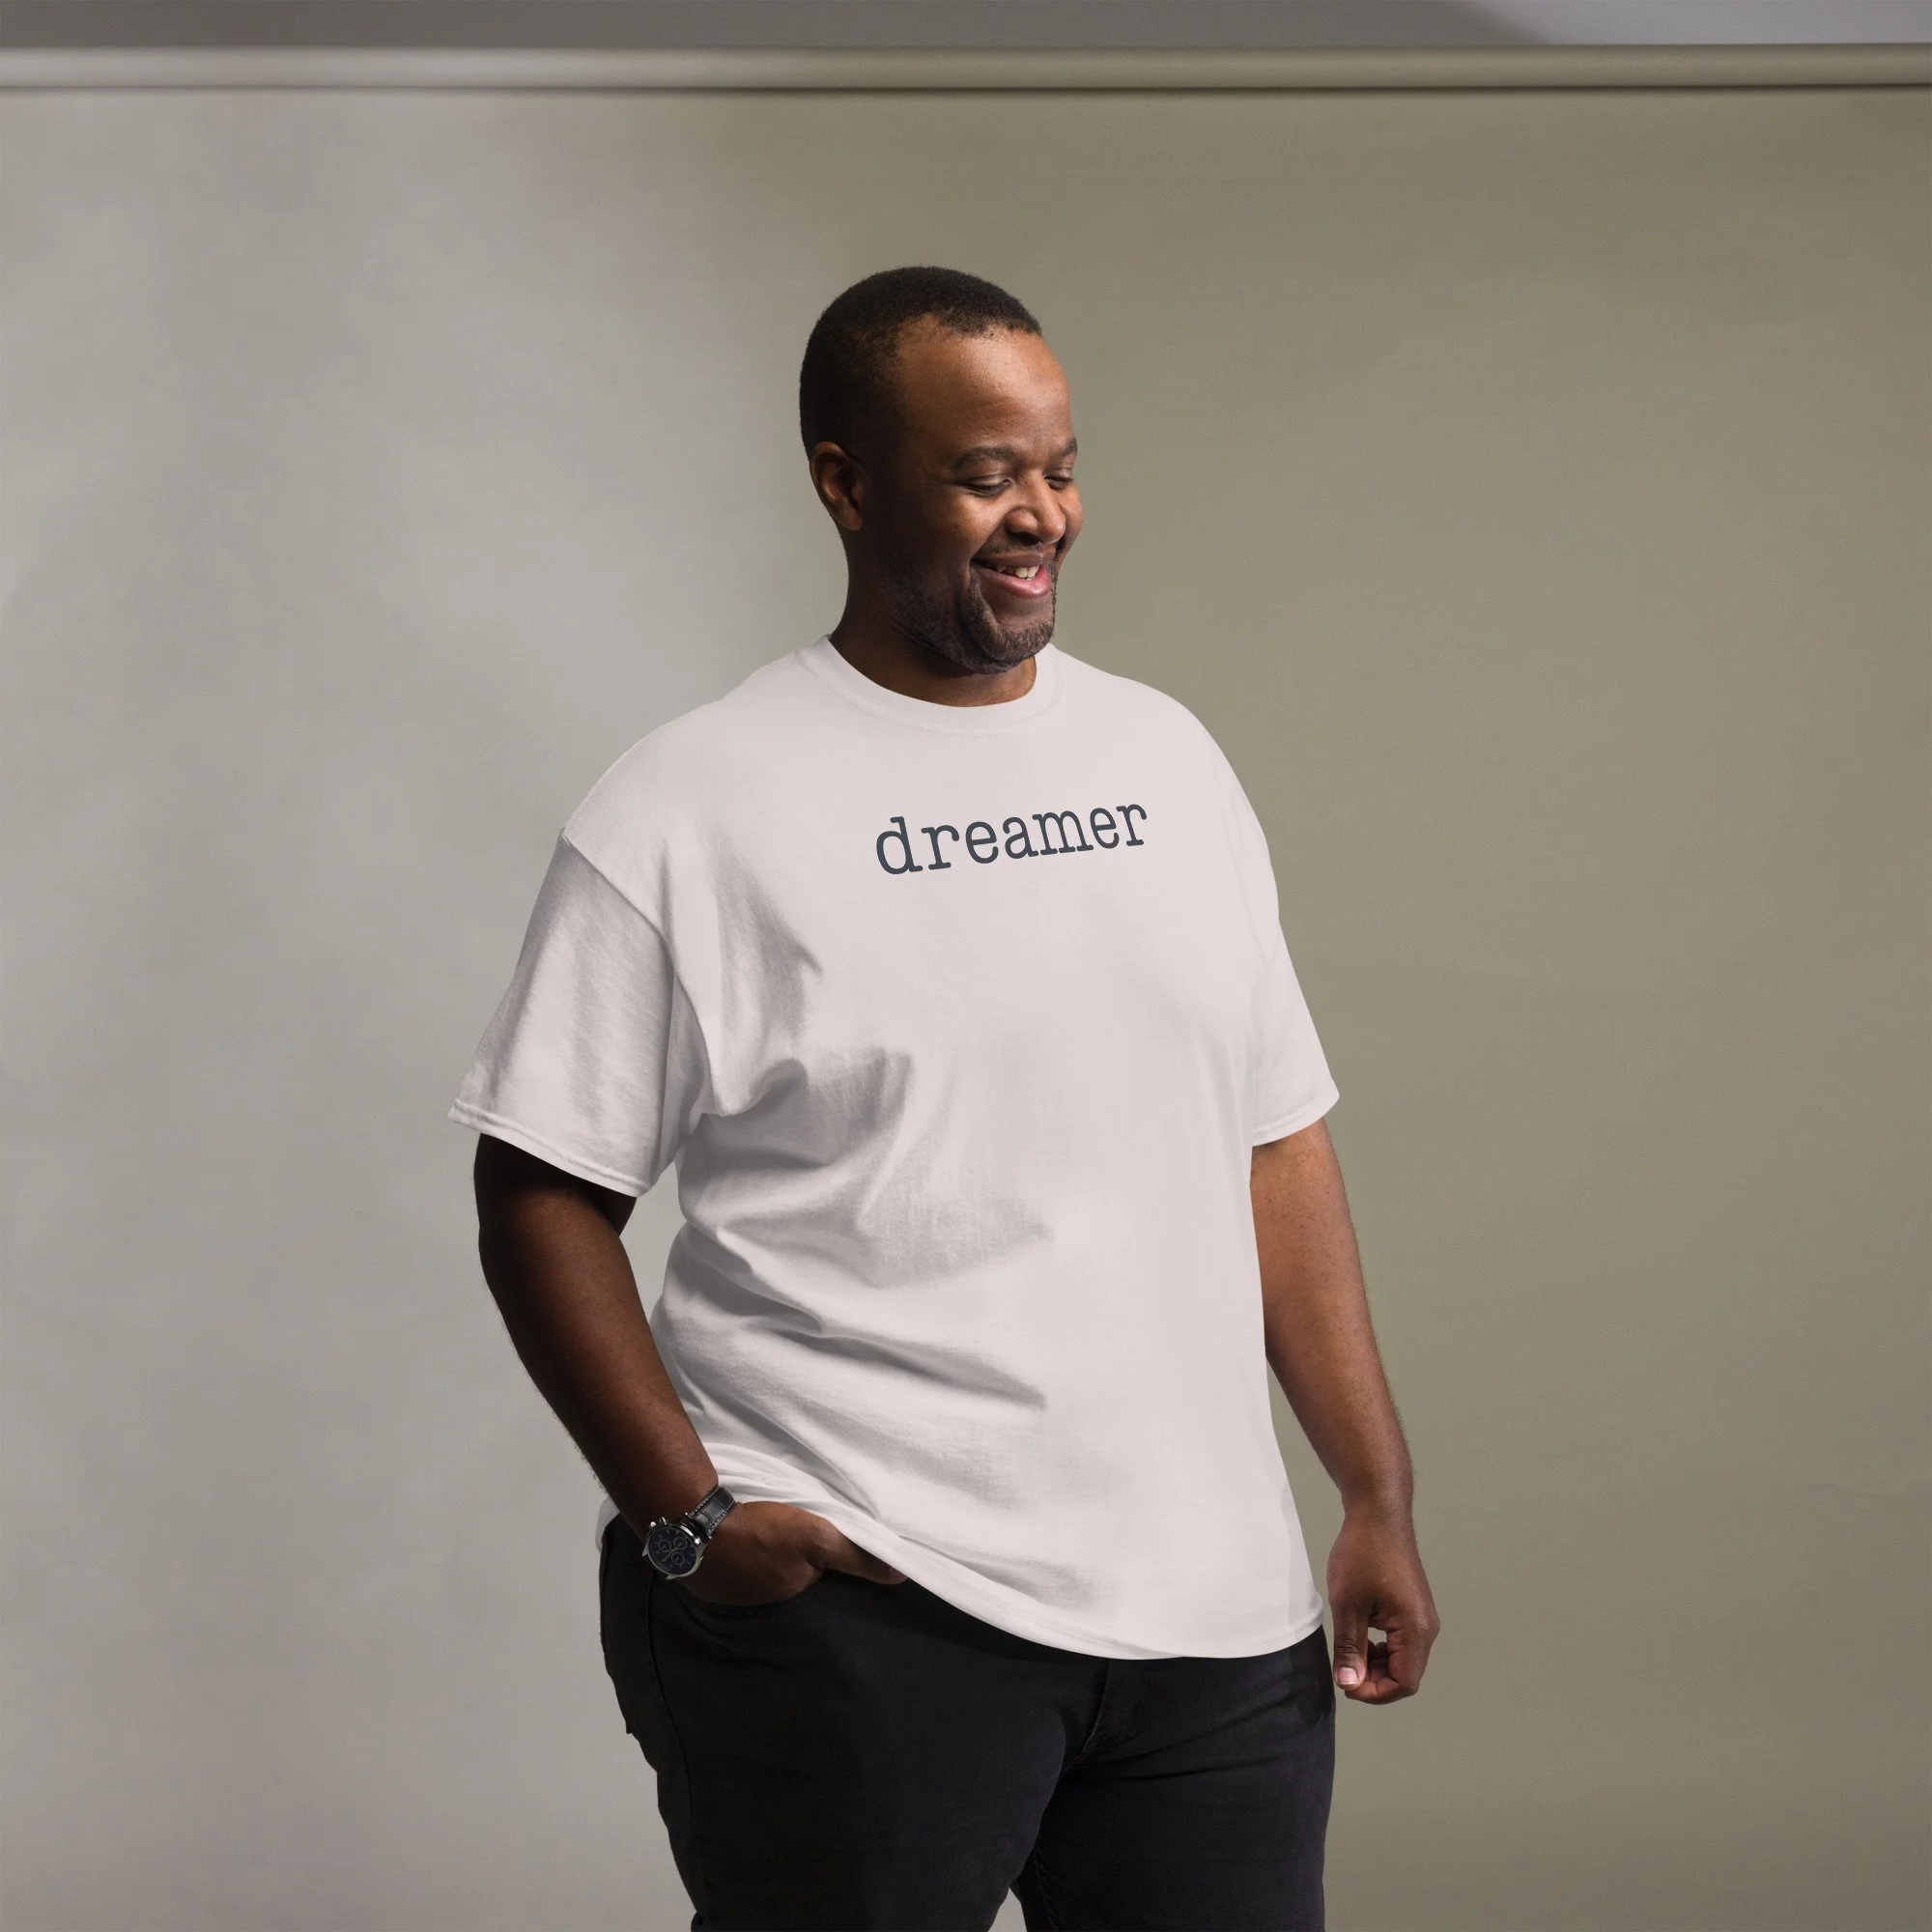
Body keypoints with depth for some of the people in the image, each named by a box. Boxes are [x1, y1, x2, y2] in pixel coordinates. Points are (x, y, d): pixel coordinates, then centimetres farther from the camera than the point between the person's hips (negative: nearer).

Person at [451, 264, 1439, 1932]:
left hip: (1214, 1607, 5)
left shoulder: (1166, 759, 13)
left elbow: (1277, 1146, 14)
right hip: (855, 1612, -5)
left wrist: (1379, 1497, 8)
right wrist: (689, 1520, -13)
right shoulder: (691, 811, -4)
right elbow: (542, 1200, -5)